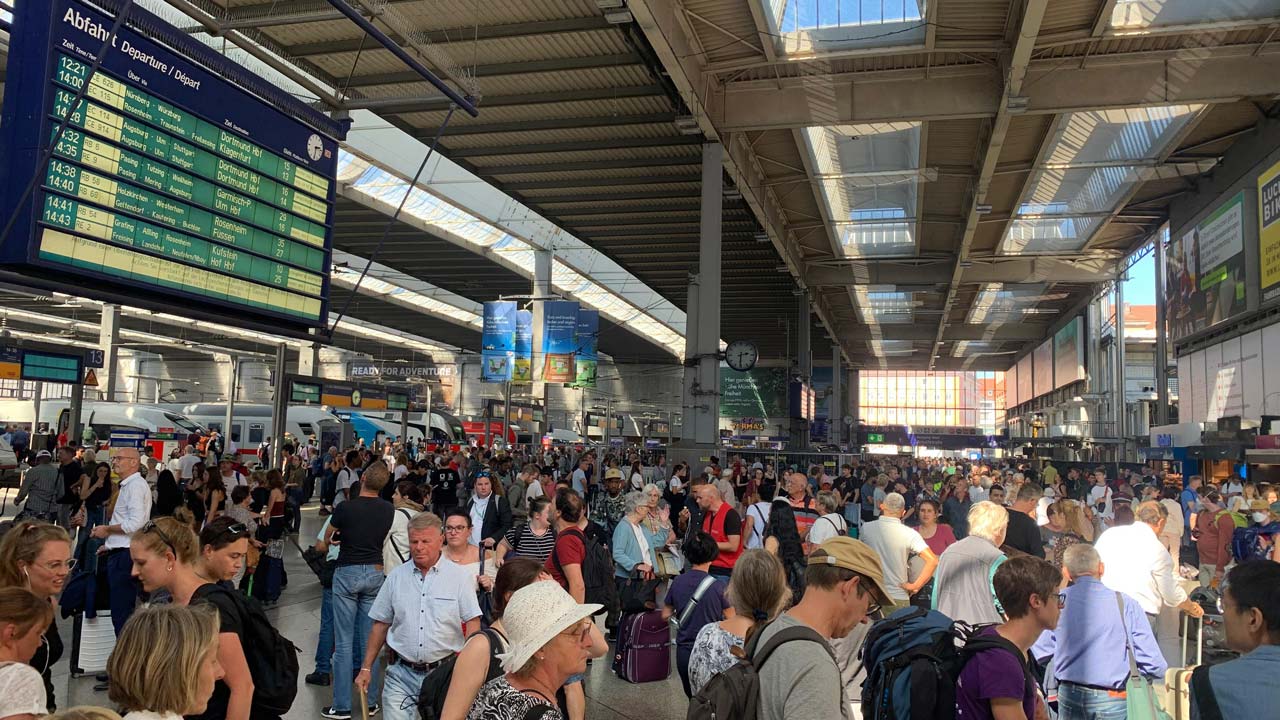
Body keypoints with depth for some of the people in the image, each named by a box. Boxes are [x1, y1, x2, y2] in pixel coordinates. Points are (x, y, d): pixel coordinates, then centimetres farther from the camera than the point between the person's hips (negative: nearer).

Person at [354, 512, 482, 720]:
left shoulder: (457, 578, -4)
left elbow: (473, 623, -3)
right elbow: (380, 625, 10)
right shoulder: (396, 577, 4)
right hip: (401, 673, 2)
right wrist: (366, 668, 9)